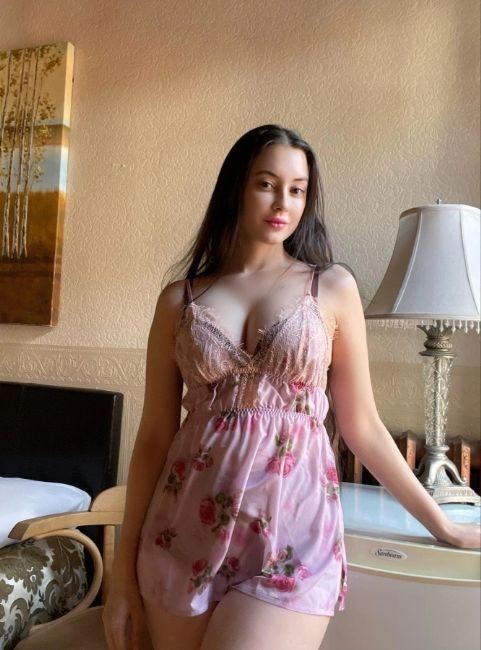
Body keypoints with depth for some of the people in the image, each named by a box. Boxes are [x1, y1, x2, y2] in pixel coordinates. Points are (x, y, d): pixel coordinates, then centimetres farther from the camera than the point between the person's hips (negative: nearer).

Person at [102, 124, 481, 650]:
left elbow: (362, 427, 6)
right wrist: (125, 571, 6)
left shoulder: (333, 286, 1)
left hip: (294, 530, -1)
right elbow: (153, 436, 5)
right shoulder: (179, 299, 4)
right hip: (186, 531, 2)